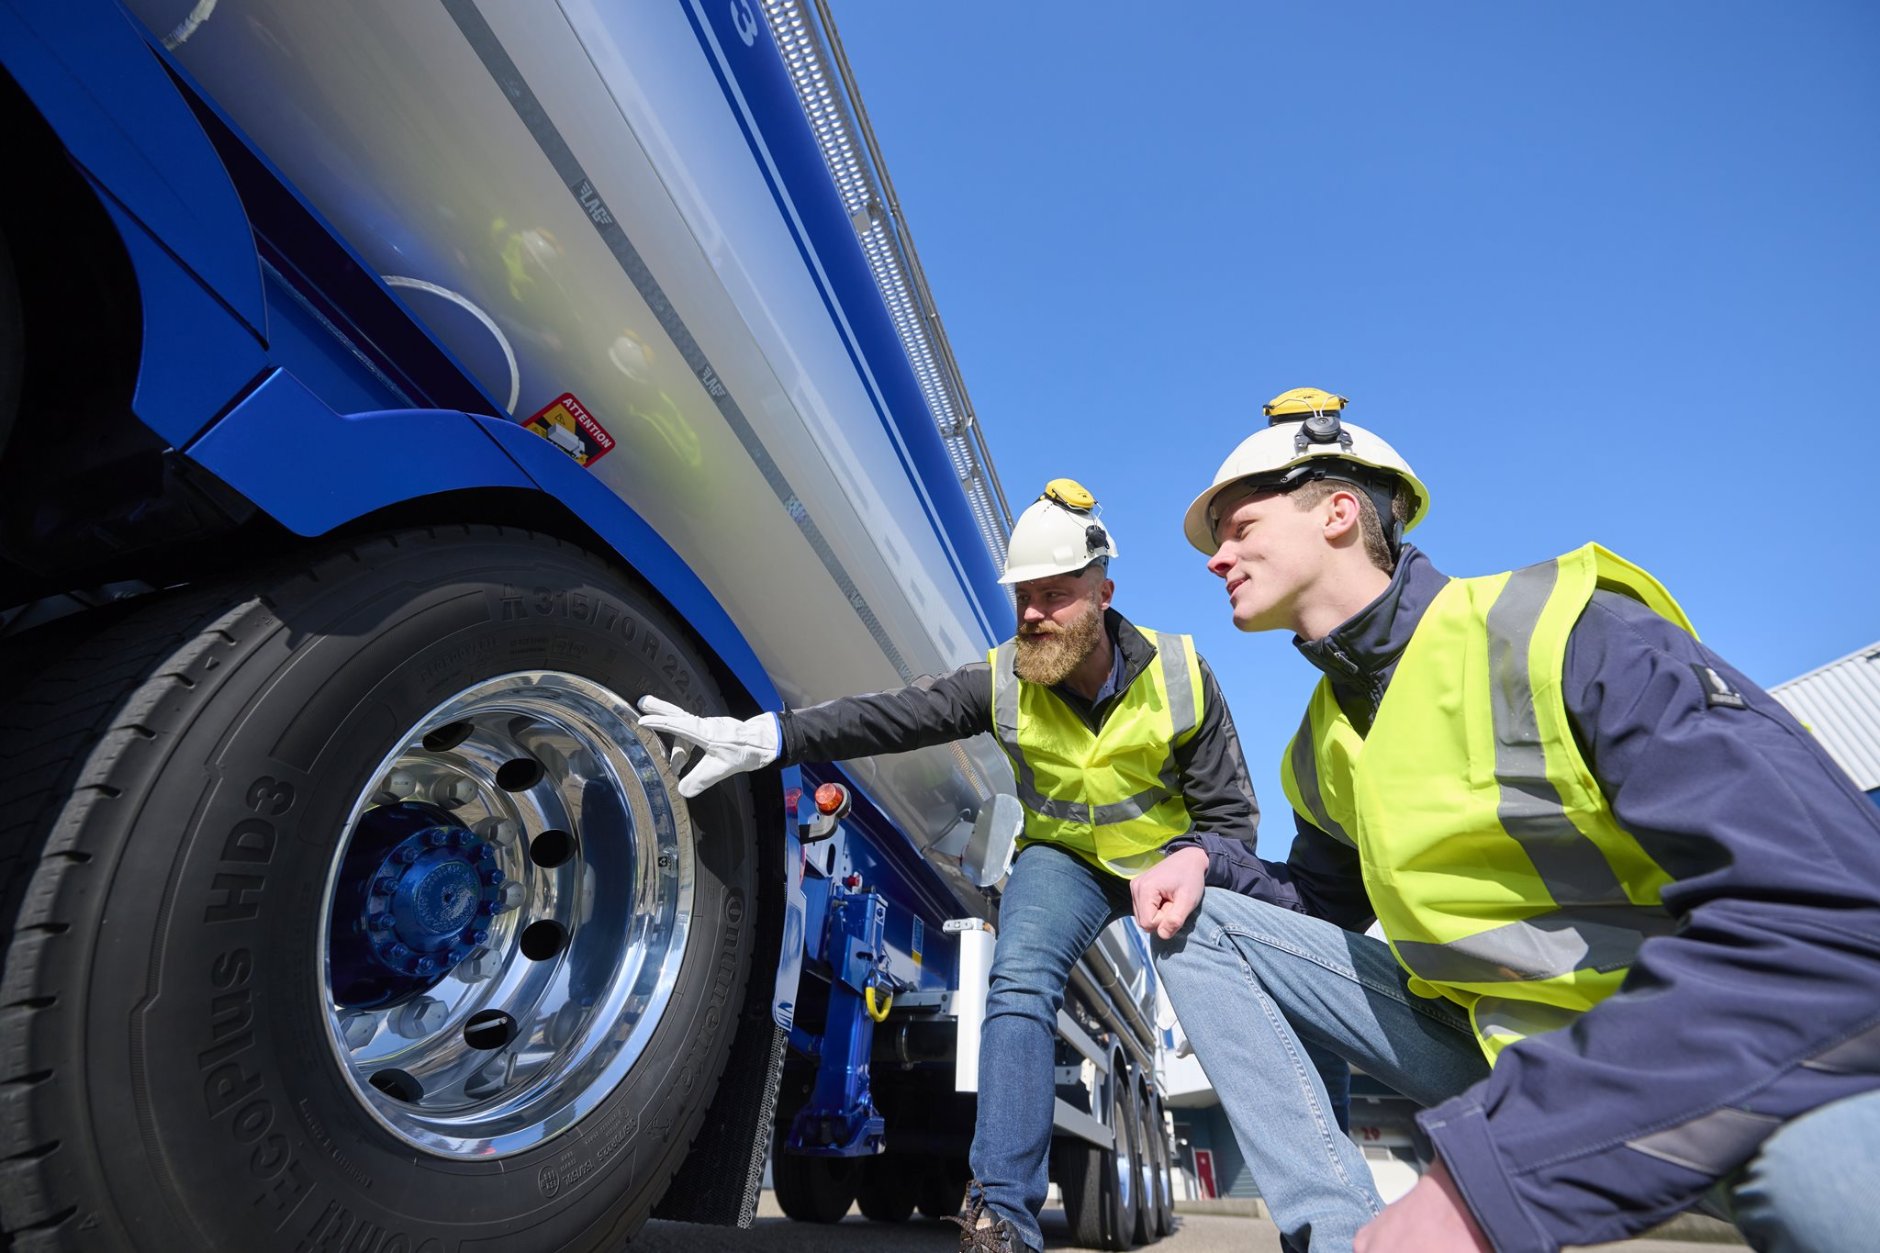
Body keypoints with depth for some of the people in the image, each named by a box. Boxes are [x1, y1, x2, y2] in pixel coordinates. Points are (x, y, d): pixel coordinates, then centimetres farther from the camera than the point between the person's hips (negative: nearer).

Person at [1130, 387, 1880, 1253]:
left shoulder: (1564, 631, -18)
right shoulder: (1319, 756, 4)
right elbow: (1330, 899, 16)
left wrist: (1486, 1171, -33)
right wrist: (1207, 861, -7)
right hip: (1496, 1044, 7)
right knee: (1197, 915, -4)